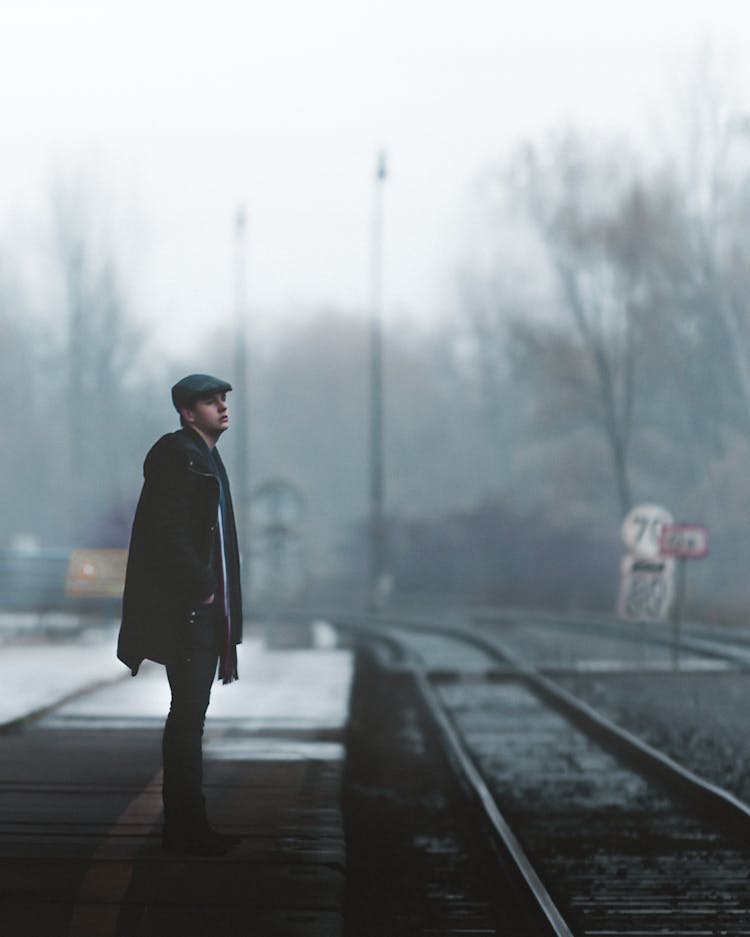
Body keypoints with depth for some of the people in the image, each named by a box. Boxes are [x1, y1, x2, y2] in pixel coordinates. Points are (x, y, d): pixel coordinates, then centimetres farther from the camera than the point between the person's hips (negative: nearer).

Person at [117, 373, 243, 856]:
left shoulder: (208, 459, 19)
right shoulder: (175, 455, -11)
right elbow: (168, 531, -19)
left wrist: (213, 589, 10)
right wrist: (201, 588, -16)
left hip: (205, 608, 10)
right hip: (185, 611, -10)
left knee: (190, 716, 12)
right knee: (188, 717, -8)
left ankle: (184, 824, 16)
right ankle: (186, 828, -5)